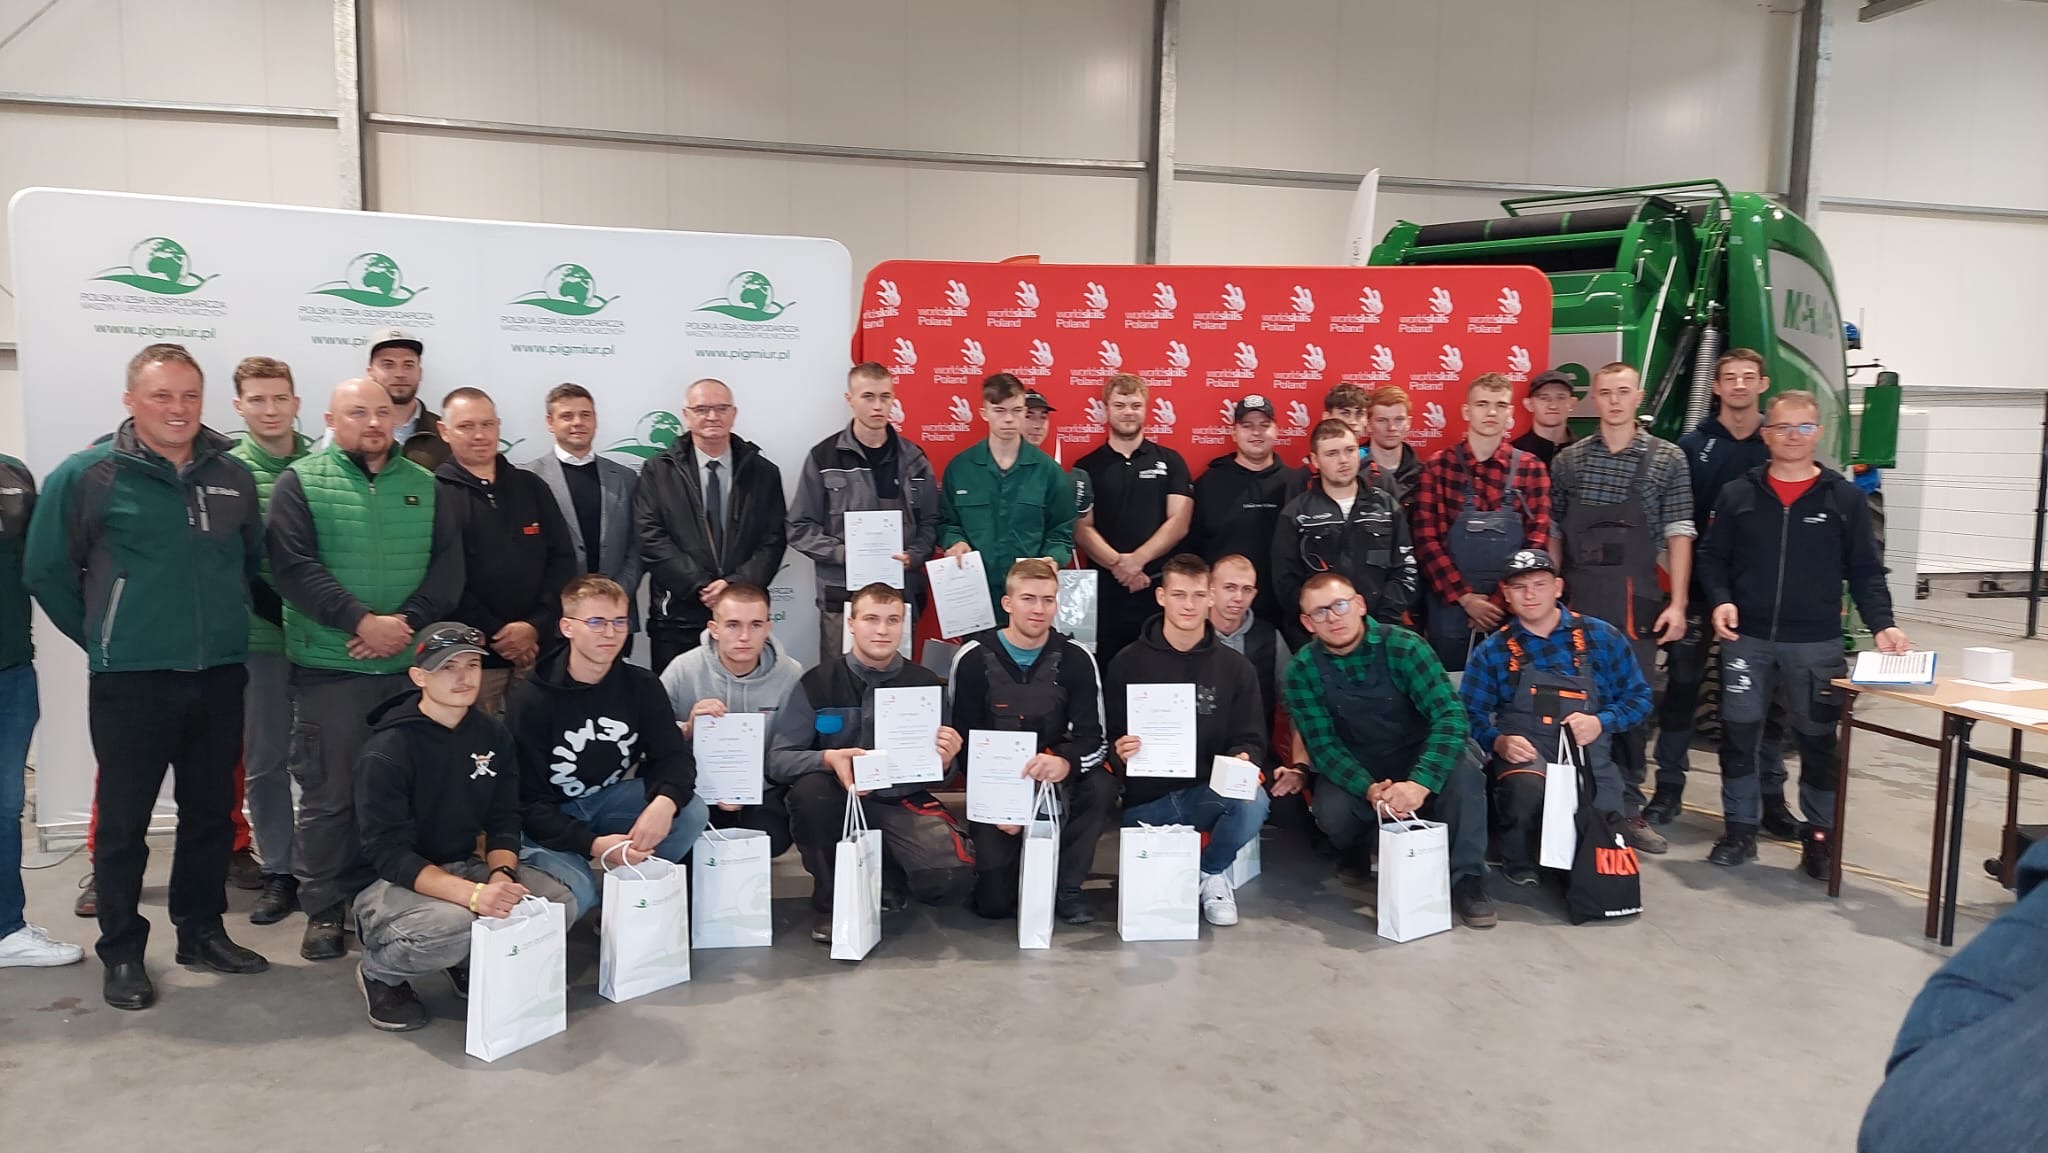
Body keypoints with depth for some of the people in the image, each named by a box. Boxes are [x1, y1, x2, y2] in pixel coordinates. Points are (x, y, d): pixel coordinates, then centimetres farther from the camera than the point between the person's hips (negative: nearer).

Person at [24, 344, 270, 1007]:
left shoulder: (233, 477, 5)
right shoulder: (88, 475, -5)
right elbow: (46, 572, 1)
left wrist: (222, 623, 13)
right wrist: (101, 638, 3)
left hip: (220, 677, 4)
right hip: (131, 680, -4)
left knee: (211, 812, 13)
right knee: (123, 821, 4)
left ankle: (202, 932, 27)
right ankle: (122, 953, 17)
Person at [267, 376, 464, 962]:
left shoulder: (424, 486, 10)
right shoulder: (300, 482, 1)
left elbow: (447, 567, 3)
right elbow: (294, 567, -10)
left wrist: (408, 621, -12)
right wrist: (361, 621, -18)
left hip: (409, 665, 3)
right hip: (327, 668, -3)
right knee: (328, 795, 2)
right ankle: (324, 909, 15)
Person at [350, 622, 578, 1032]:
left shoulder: (493, 736, 1)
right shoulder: (386, 751, -18)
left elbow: (504, 824, 2)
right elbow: (389, 854, -23)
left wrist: (501, 875, -21)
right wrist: (473, 894, -36)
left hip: (465, 866, 6)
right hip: (393, 882, -5)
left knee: (560, 902, -16)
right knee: (453, 925, -36)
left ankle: (470, 963, 9)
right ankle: (379, 971, -2)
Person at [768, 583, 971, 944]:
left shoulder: (925, 683, 1)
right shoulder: (818, 683, -4)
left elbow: (936, 767, 4)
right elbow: (777, 759, -9)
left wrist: (945, 759, -21)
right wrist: (828, 758, -28)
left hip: (902, 802, 0)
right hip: (840, 801, 0)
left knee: (952, 878, -25)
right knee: (809, 788, -34)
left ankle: (887, 877, 13)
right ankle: (830, 901, -7)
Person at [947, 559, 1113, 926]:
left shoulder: (1076, 659, -5)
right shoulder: (974, 659, -7)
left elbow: (1092, 738, -11)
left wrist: (1065, 763, -35)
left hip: (1056, 783, 1)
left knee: (1101, 787, -32)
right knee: (995, 903, -13)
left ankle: (1066, 885, -8)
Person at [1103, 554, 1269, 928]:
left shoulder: (1235, 667, 4)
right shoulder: (1127, 664, 1)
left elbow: (1250, 739, 4)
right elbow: (1108, 740, 1)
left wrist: (1243, 759, -20)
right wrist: (1119, 753, -23)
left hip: (1209, 793, 1)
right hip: (1144, 801, 0)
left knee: (1254, 803, -31)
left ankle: (1211, 871, 0)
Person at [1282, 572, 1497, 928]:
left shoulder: (1404, 647, -20)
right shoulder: (1302, 670, -13)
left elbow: (1450, 714, -28)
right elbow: (1322, 745, -15)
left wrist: (1420, 783, -43)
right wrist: (1368, 789, -34)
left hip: (1416, 756, -1)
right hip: (1354, 769, 1)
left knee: (1462, 759, -32)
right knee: (1332, 812, -30)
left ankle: (1466, 879, -18)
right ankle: (1357, 857, 8)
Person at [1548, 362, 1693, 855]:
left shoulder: (1667, 459, 3)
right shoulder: (1568, 460, 7)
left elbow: (1678, 535, 0)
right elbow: (1553, 534, 10)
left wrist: (1677, 603, -7)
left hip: (1637, 601, -1)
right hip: (1576, 601, 1)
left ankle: (1628, 807, 13)